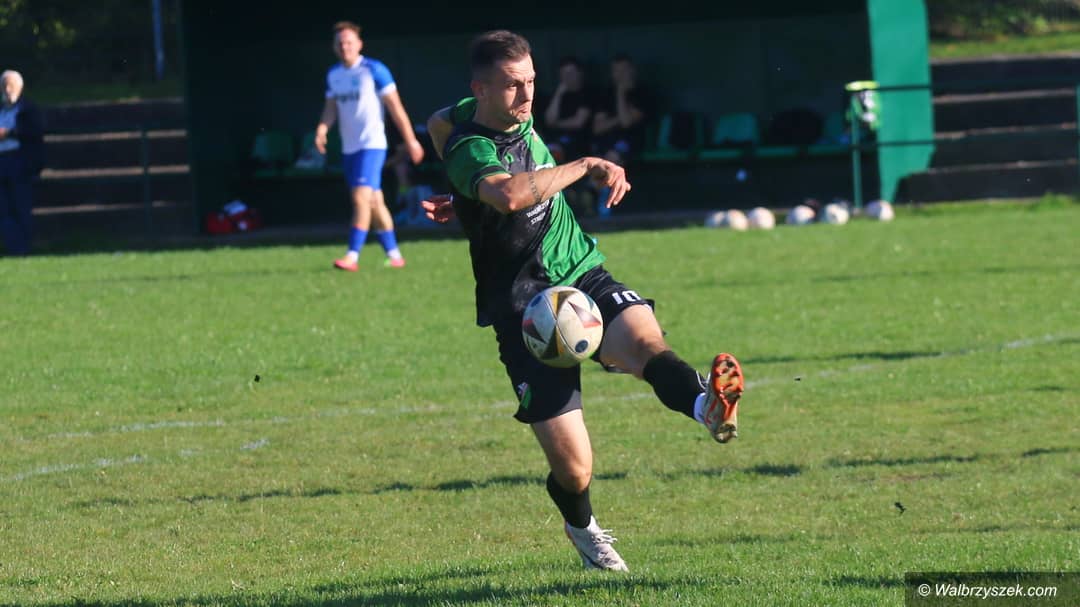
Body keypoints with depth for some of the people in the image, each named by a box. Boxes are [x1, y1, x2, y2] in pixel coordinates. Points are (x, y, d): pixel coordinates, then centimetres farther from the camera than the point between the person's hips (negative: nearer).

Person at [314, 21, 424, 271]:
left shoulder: (374, 70, -8)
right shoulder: (333, 75, 10)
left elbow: (395, 107, -5)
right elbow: (331, 108, 15)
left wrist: (410, 140, -4)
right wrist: (322, 129, -7)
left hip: (371, 145, -7)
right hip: (349, 147, 7)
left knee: (361, 197, -17)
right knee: (374, 202, 11)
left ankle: (352, 257, -21)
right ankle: (394, 255, 18)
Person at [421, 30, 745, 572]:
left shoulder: (517, 118, 6)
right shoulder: (470, 150, -19)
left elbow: (439, 121, 28)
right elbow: (510, 194, -42)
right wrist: (586, 167, -31)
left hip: (584, 275, 6)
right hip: (524, 309, -6)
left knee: (644, 339, -32)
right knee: (573, 471, -6)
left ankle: (706, 404, -64)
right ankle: (581, 527, 30)